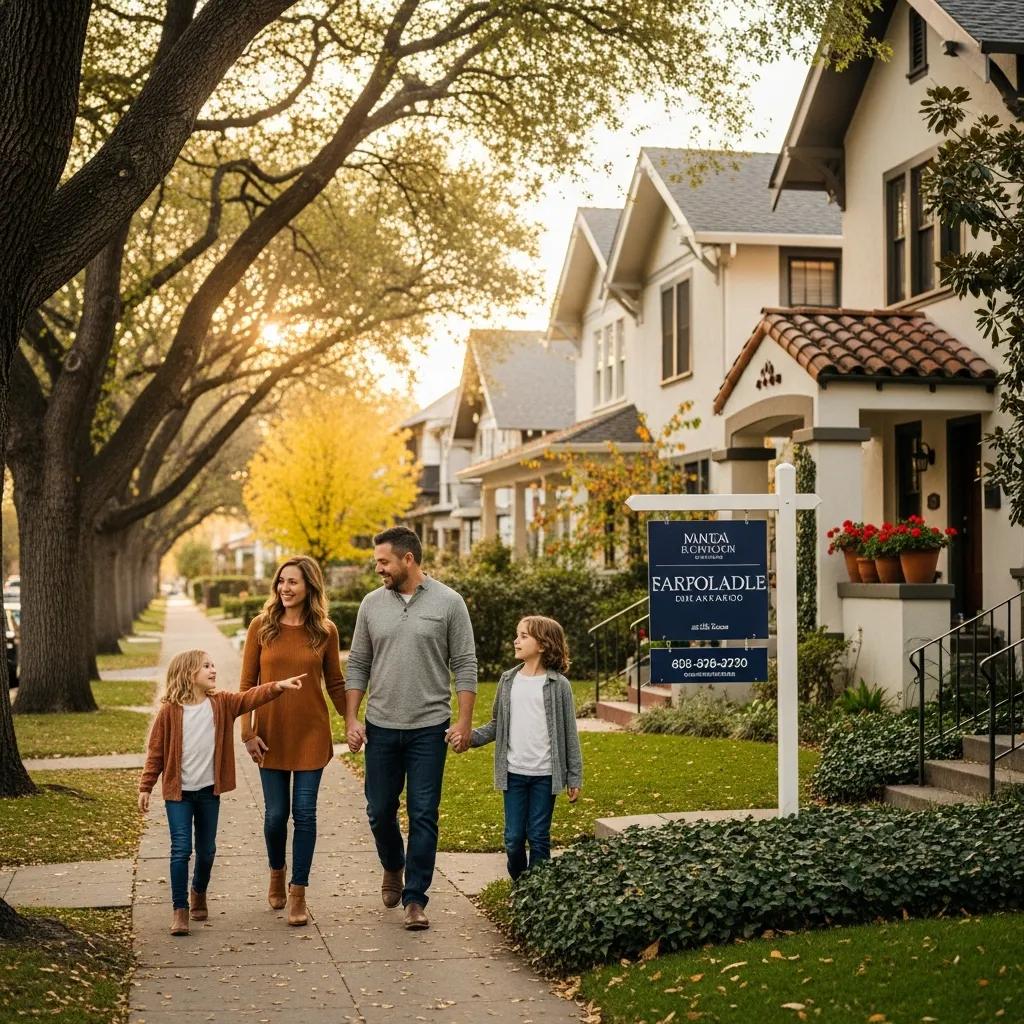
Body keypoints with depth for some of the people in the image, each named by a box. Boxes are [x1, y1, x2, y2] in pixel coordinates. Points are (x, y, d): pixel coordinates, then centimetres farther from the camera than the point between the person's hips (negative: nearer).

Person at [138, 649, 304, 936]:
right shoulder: (169, 711, -8)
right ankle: (180, 909, 1)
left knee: (206, 850, 13)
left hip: (209, 790, 3)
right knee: (181, 850, -7)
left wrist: (278, 686, -27)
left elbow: (249, 698, -12)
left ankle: (199, 893, 37)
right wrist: (145, 787, -2)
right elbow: (156, 752, -3)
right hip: (178, 792, -3)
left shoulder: (221, 704, 1)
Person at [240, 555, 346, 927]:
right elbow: (247, 683, 0)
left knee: (304, 813, 0)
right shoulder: (261, 627, -2)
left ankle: (298, 894, 9)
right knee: (276, 814, 7)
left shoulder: (325, 631, -1)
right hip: (271, 734, 0)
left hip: (311, 734, 0)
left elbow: (335, 684, 7)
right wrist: (247, 732, -5)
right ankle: (276, 874, 35)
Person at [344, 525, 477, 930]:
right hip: (381, 728, 3)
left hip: (429, 728, -3)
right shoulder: (372, 604, 4)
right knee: (380, 810, 12)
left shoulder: (448, 602, -5)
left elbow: (465, 665, -4)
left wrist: (465, 720, -9)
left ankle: (415, 897, 8)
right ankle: (393, 867, 39)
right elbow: (358, 666, 8)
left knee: (423, 815, 0)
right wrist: (351, 719, 2)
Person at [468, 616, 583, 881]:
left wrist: (574, 778, -3)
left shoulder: (558, 685, -5)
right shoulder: (508, 680, 6)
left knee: (539, 838, 5)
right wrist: (469, 737, -6)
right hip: (514, 773, 3)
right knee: (514, 839, 7)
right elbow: (496, 726, 12)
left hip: (545, 775, -3)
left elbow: (569, 733, -2)